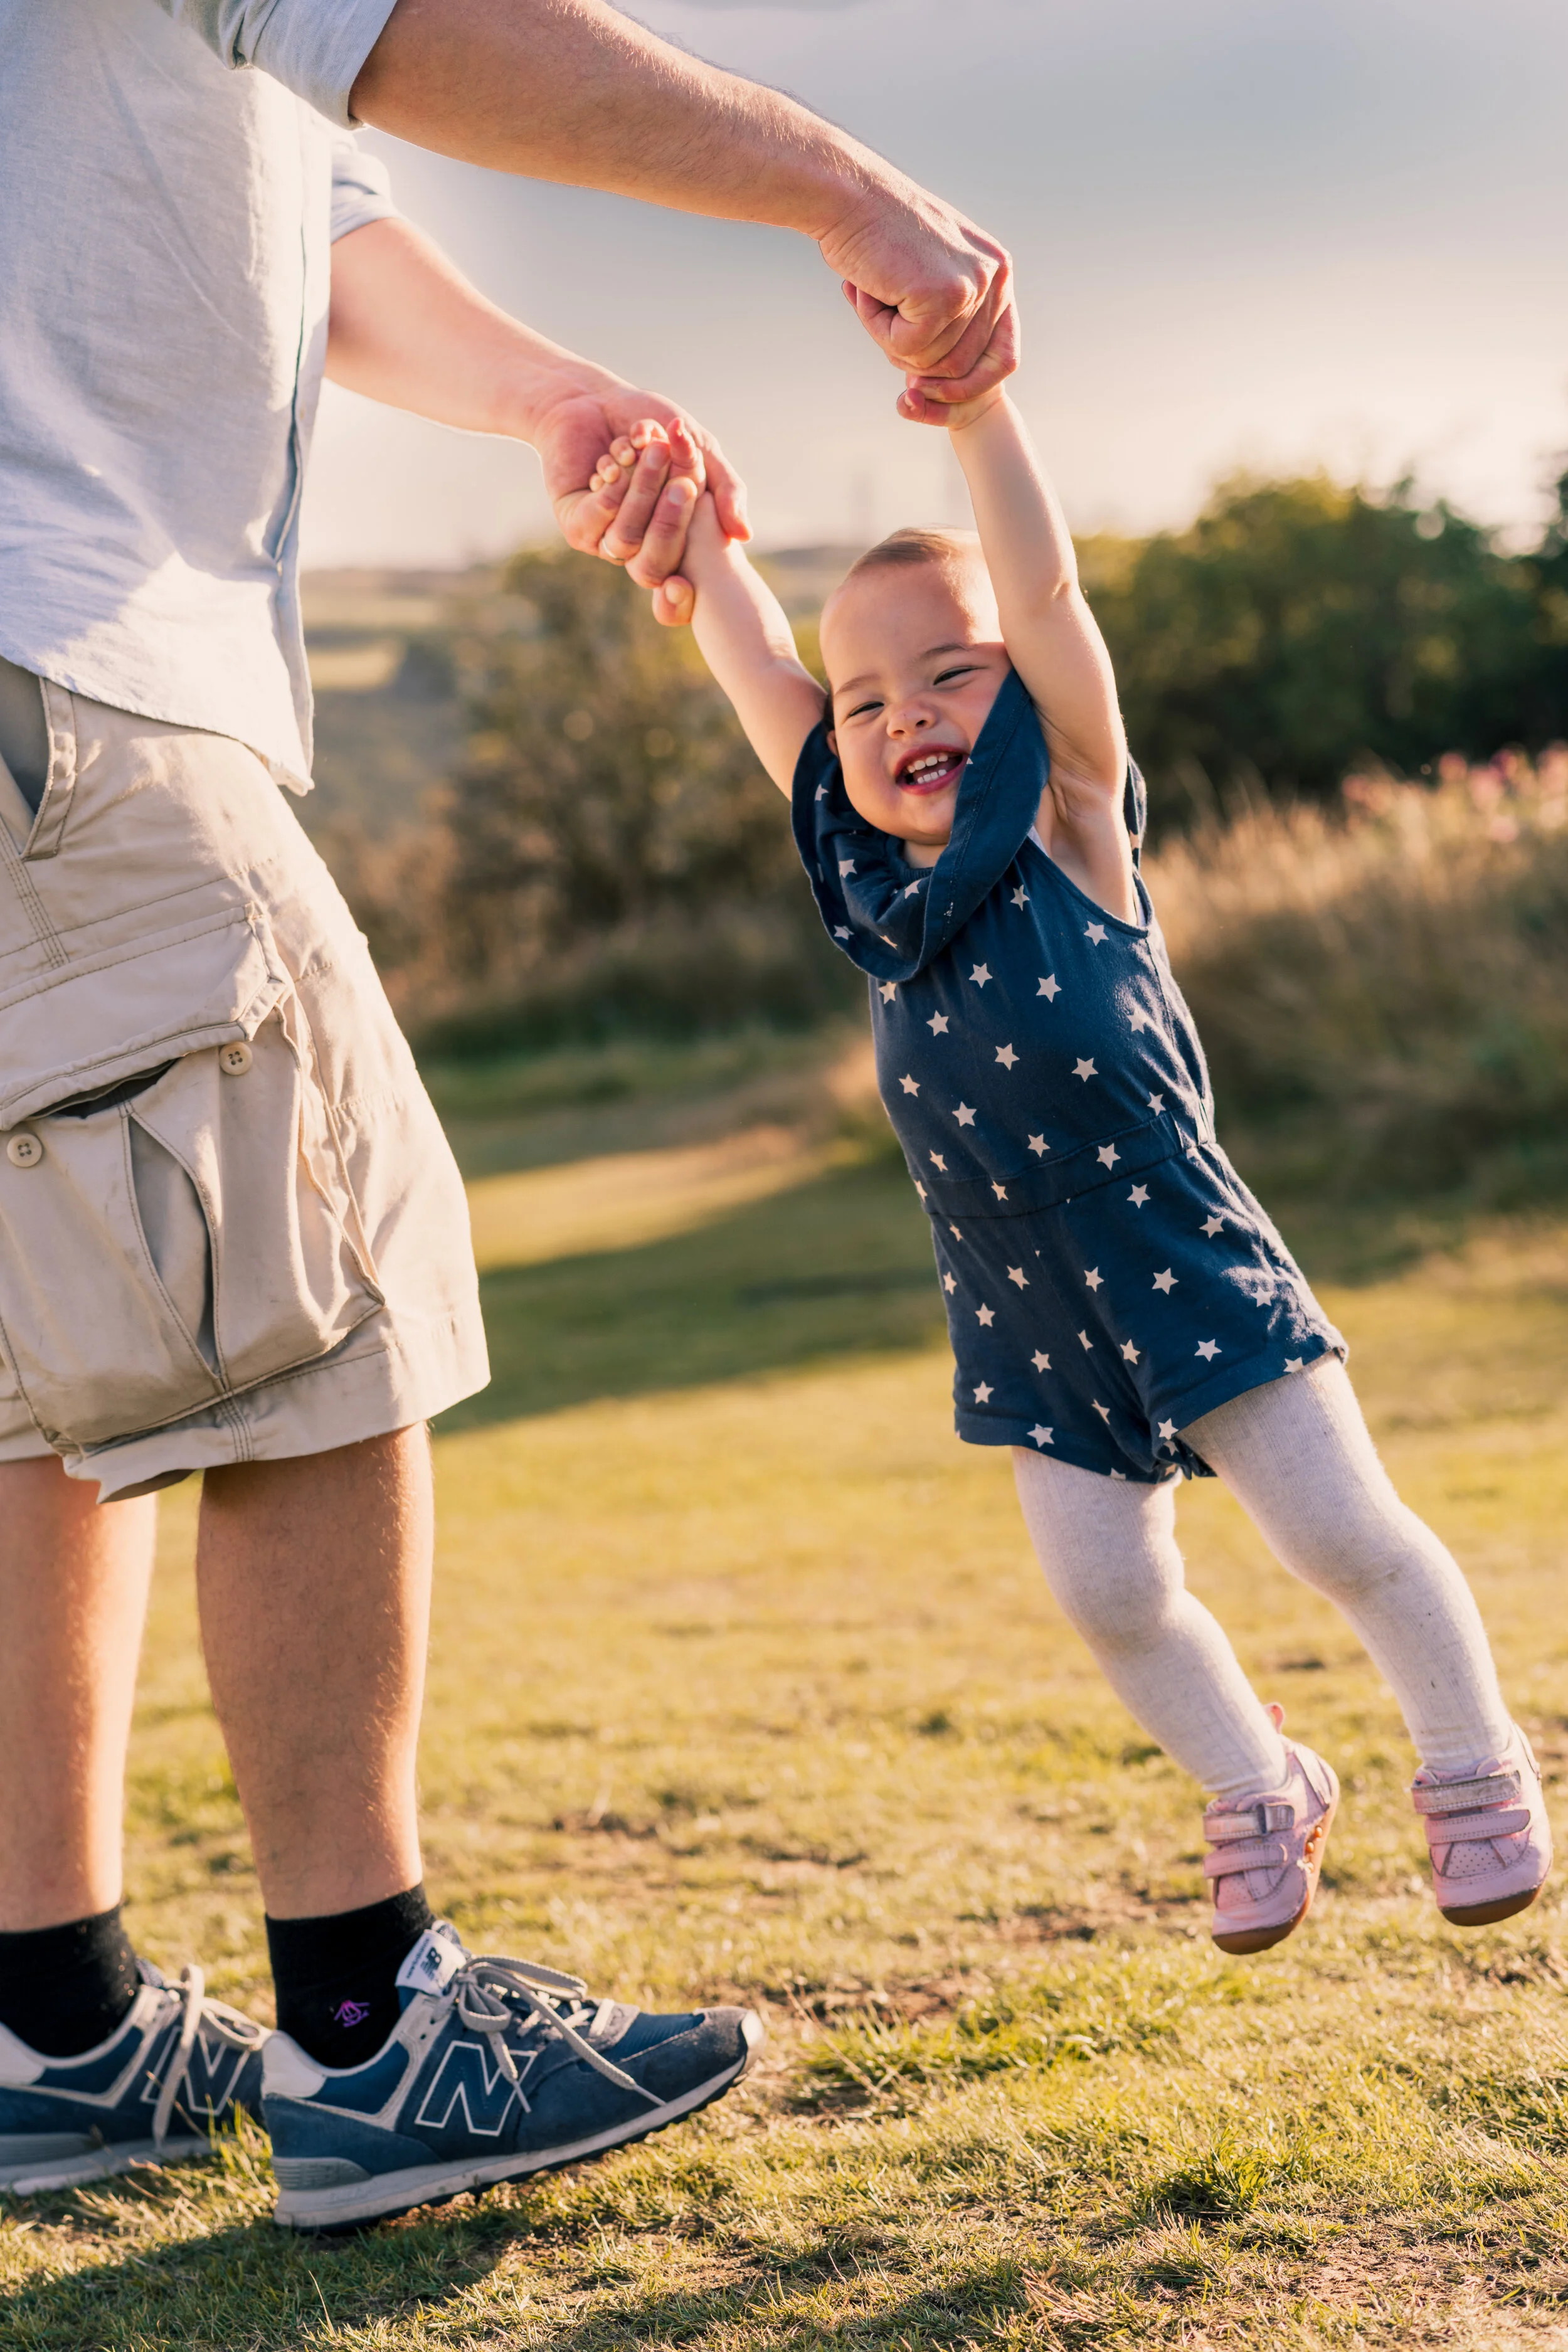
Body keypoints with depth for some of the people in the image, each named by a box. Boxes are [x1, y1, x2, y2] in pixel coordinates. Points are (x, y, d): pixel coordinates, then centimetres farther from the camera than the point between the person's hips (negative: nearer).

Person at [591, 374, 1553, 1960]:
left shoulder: (1067, 825, -11)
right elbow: (756, 669, 5)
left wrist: (972, 400, -28)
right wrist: (689, 519, -1)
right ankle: (1264, 1795, 31)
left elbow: (1046, 590, -21)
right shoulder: (863, 871, 1)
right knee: (1108, 1594, 7)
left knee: (1340, 1531, 0)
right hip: (1026, 1319, 5)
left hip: (1182, 1257, -5)